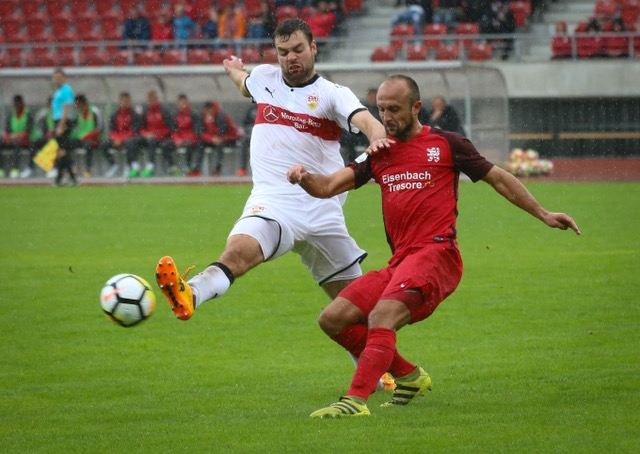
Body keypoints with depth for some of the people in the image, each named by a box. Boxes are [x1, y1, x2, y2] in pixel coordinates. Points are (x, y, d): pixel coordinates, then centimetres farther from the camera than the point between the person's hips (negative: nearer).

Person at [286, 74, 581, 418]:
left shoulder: (445, 144, 6)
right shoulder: (379, 153, 18)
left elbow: (498, 179, 15)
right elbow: (330, 186, 8)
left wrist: (544, 215, 14)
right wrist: (305, 177, -15)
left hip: (436, 254, -7)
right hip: (399, 262, 7)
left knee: (381, 316, -30)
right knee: (333, 319, -2)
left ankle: (357, 400, -41)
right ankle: (409, 376, 13)